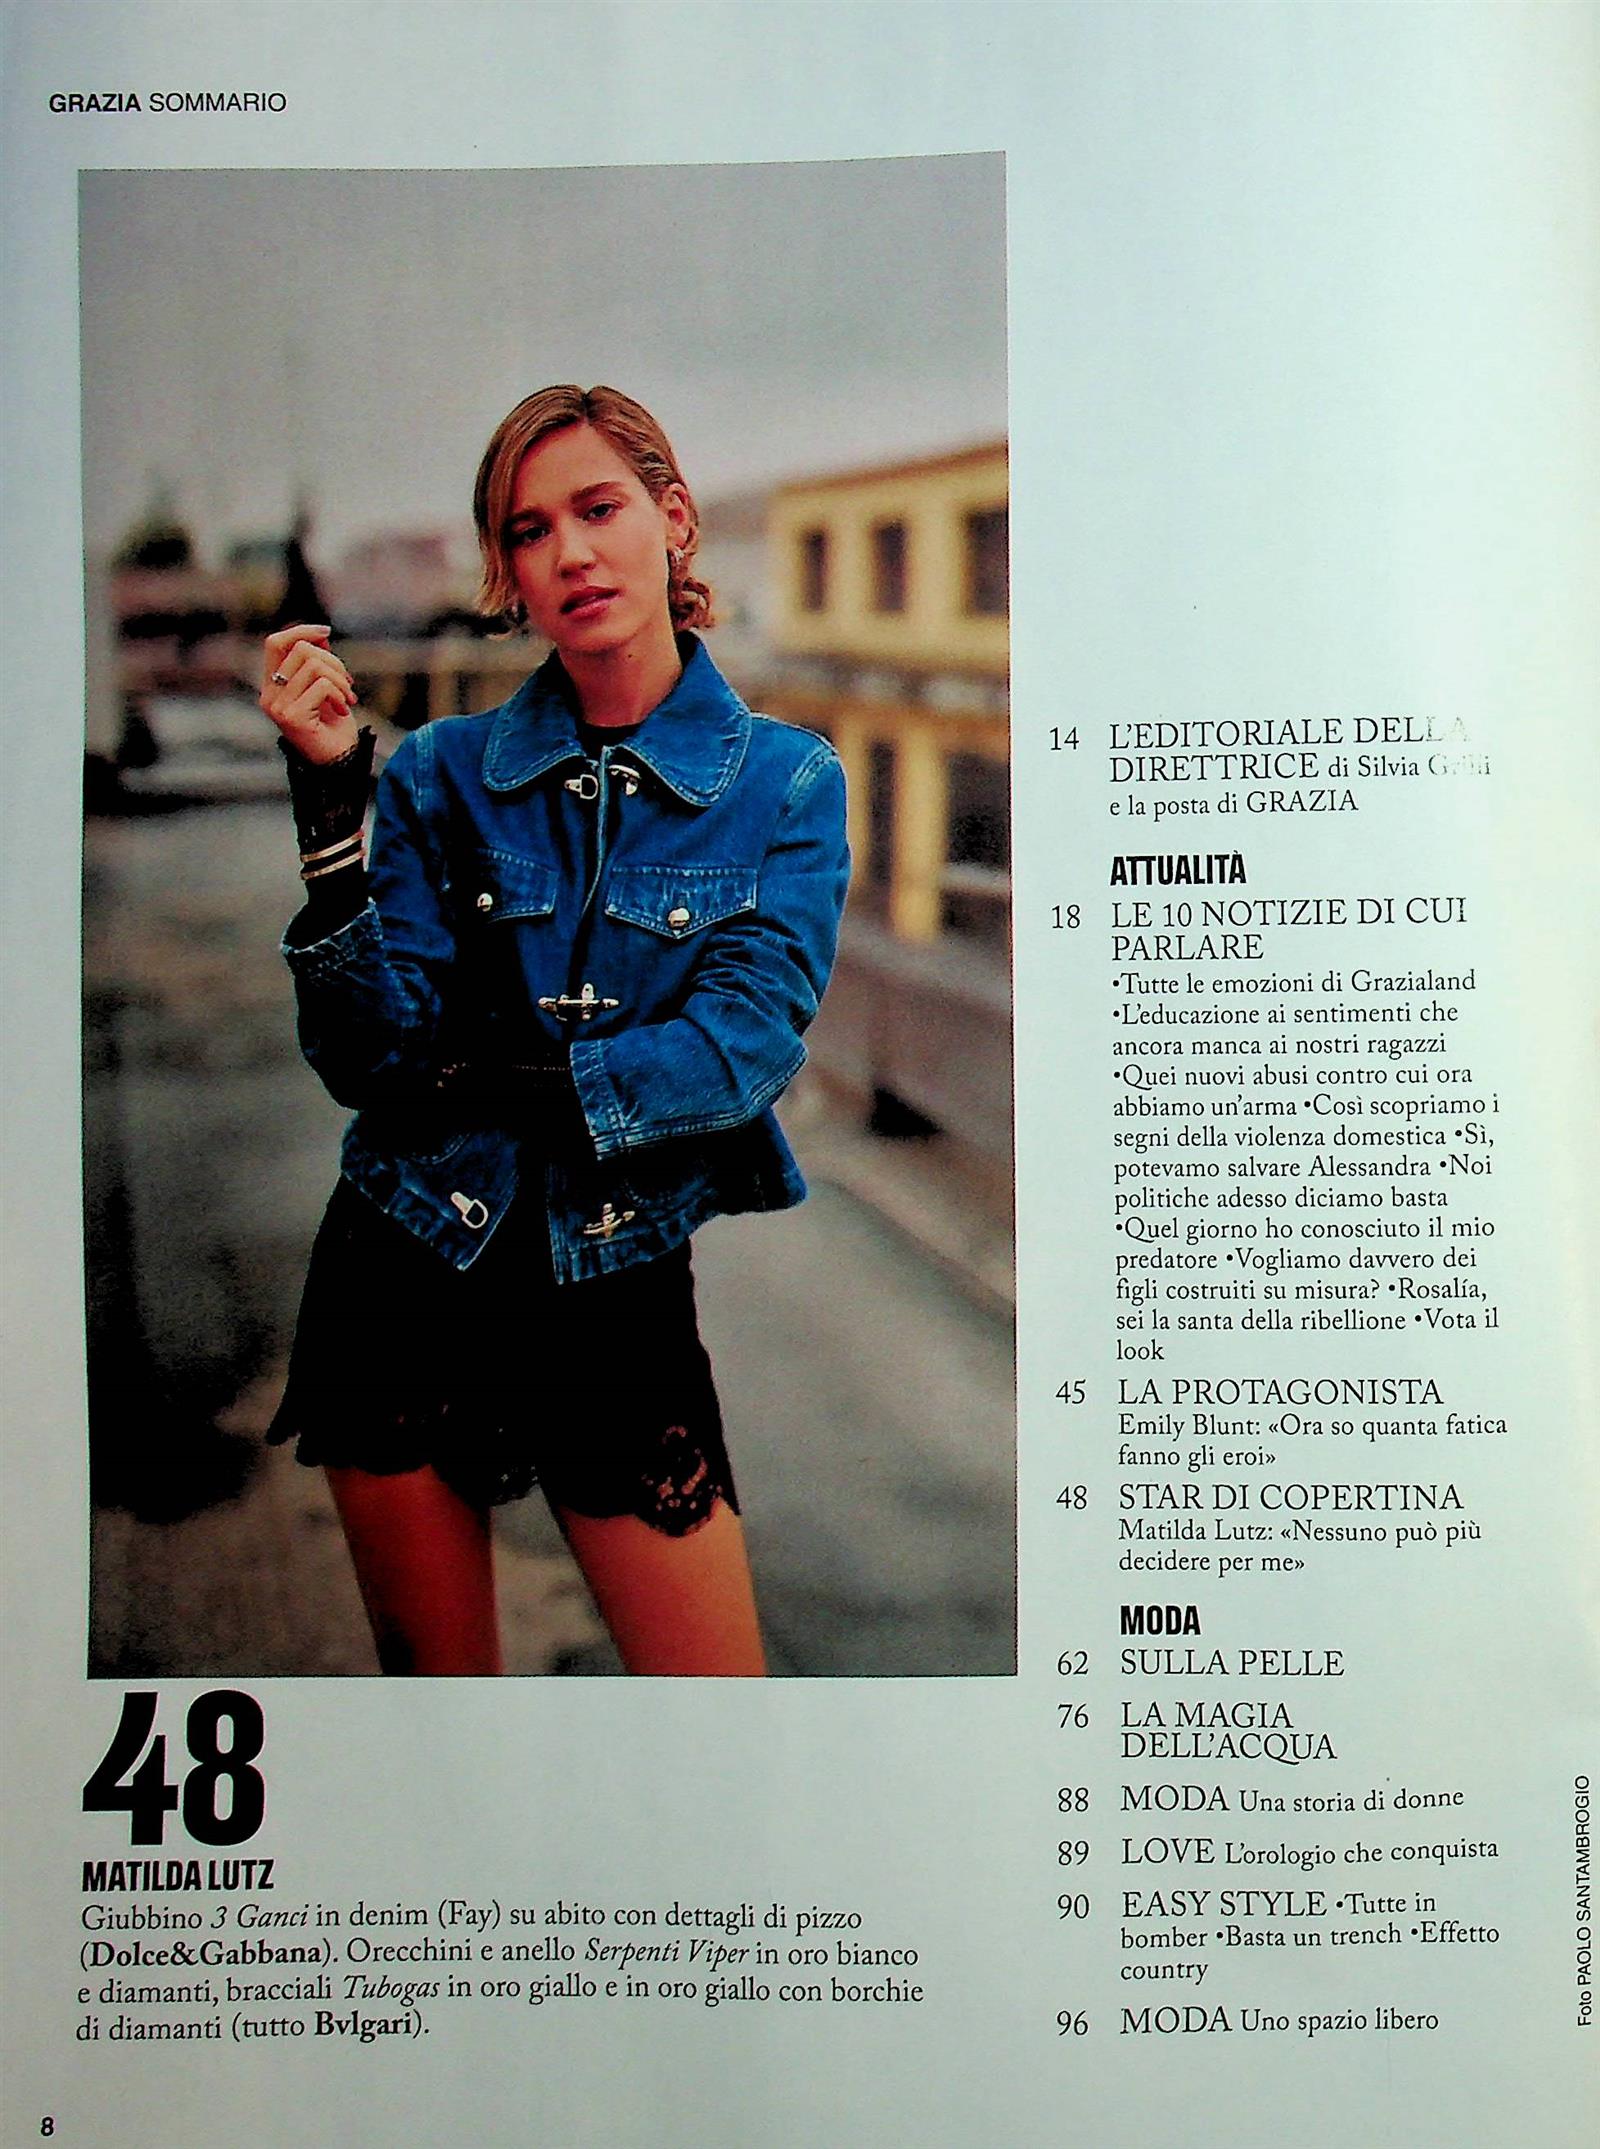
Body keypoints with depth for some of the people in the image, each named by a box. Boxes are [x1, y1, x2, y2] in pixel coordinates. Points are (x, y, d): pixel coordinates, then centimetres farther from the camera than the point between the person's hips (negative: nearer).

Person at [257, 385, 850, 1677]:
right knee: (438, 1681, 14)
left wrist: (500, 1078, -16)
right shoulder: (444, 772, 0)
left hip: (619, 1288, 0)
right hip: (410, 1279, 1)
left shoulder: (786, 782, -2)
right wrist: (330, 796, -18)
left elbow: (745, 1044, -13)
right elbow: (368, 1057, -10)